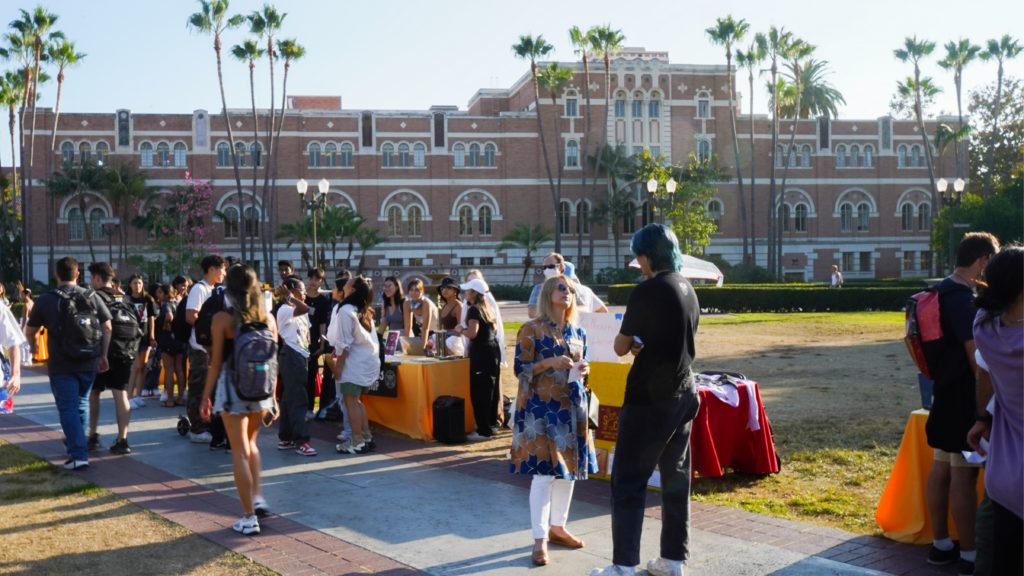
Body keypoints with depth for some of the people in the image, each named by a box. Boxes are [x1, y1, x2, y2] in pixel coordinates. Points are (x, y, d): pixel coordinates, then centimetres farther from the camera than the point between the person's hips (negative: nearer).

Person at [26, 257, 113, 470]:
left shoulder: (45, 300, -3)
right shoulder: (92, 297, 2)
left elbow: (30, 331, 8)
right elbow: (107, 327, 0)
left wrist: (33, 346, 29)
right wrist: (103, 355, 6)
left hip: (60, 365, -3)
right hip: (88, 362, 3)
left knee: (68, 408, -2)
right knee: (82, 403, 19)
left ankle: (78, 454, -12)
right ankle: (77, 445, 32)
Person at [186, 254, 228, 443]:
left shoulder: (213, 291, 16)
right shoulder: (199, 289, -12)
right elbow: (190, 317, -20)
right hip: (201, 347, -9)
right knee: (199, 388, -4)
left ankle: (206, 426, 22)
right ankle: (197, 430, 1)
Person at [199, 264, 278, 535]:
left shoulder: (222, 319, -9)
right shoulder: (268, 319, 1)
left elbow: (216, 363, -7)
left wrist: (206, 396, 3)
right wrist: (274, 397, 14)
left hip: (233, 390, -4)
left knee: (240, 452, 3)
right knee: (250, 442, 25)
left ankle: (249, 518, 5)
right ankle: (257, 497, 15)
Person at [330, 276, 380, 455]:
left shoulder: (346, 310, -16)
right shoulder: (364, 311, 8)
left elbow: (345, 344, -17)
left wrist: (338, 364, -9)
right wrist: (336, 351, 20)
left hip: (355, 361, -8)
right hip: (368, 359, 8)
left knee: (350, 400, -1)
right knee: (355, 400, 17)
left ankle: (357, 442, 1)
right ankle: (366, 437, 19)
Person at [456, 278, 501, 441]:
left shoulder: (474, 310, -14)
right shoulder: (488, 308, 12)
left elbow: (472, 333, -24)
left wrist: (460, 330, -4)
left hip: (481, 352, -9)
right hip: (493, 349, 9)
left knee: (479, 391, -6)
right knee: (490, 389, 17)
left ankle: (484, 430, -5)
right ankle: (491, 423, 26)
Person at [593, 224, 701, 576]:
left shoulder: (647, 291, -16)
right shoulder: (688, 289, 9)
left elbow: (620, 347, -9)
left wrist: (632, 341, 12)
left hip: (649, 398, -8)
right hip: (683, 395, 8)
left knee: (628, 480, -1)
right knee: (675, 477, 13)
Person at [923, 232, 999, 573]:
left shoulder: (944, 291, 13)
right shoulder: (963, 298, -18)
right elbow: (976, 352, -21)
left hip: (946, 390, 10)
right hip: (965, 395, -10)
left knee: (942, 465, 14)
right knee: (964, 472, -6)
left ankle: (941, 544, 23)